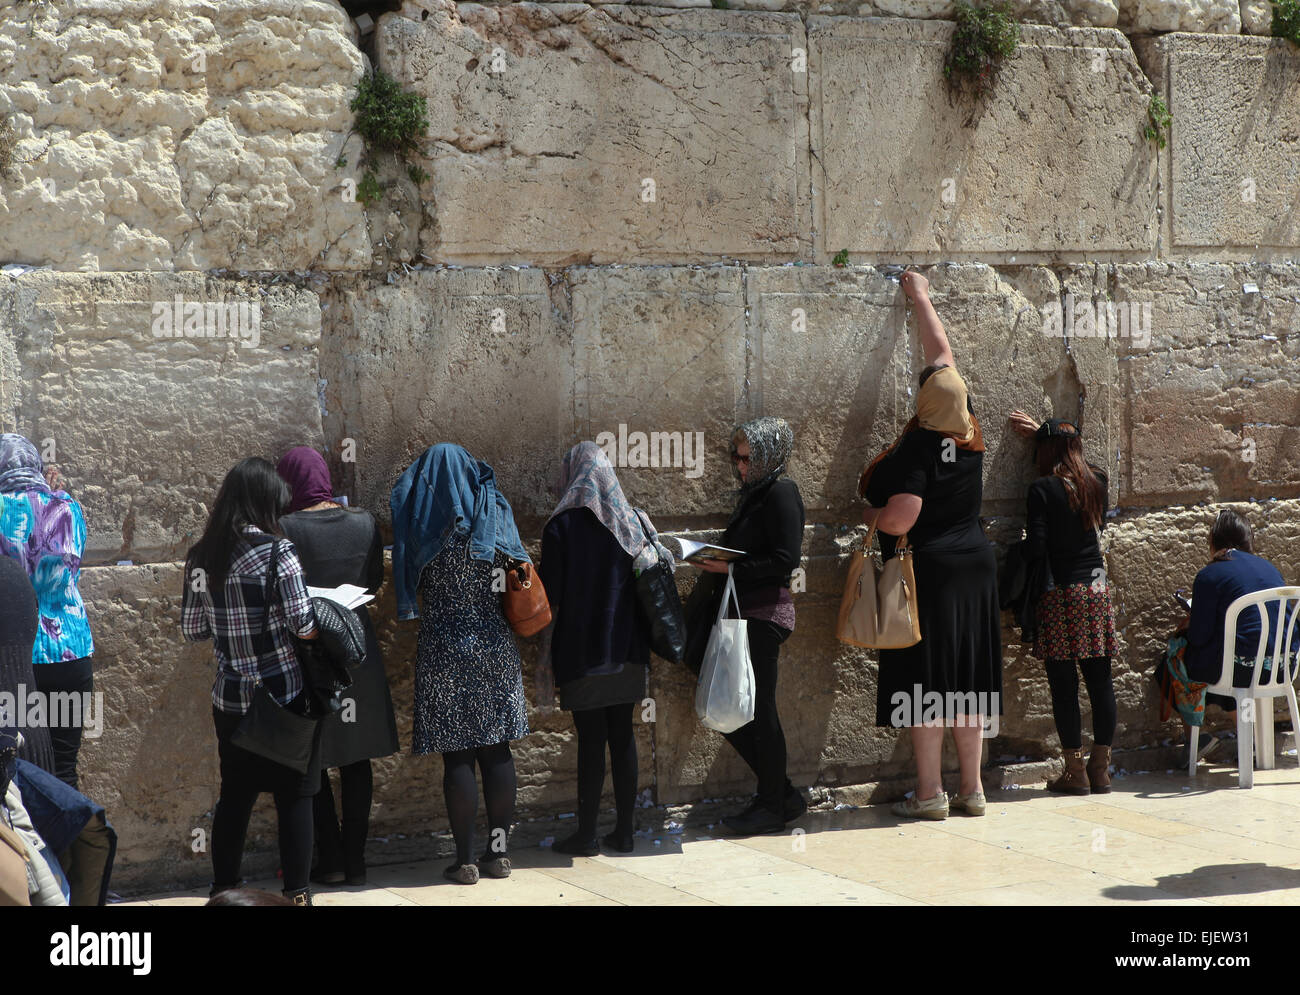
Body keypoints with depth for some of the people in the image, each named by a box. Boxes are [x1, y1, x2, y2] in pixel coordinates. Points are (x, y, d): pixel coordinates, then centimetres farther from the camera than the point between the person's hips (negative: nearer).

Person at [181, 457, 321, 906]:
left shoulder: (200, 557, 1)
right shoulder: (277, 551, -15)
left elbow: (193, 629, 7)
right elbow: (304, 626, -16)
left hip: (230, 698, 5)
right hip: (284, 696, -5)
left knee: (234, 795, 16)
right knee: (294, 796, 6)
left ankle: (223, 887, 21)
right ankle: (296, 891, 11)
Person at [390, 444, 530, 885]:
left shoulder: (421, 524, -8)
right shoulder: (492, 514, -1)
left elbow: (412, 582, 4)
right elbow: (511, 575, 8)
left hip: (444, 651, -2)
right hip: (495, 647, 2)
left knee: (457, 757, 1)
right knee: (496, 751, 9)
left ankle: (464, 860, 3)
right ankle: (499, 852, 12)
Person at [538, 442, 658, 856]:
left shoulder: (562, 526, -9)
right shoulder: (631, 522, 3)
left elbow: (551, 598, -8)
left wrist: (549, 655, 1)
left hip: (582, 651, -4)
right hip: (627, 651, 4)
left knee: (591, 738, 0)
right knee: (622, 735, 10)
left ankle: (586, 835, 5)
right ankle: (624, 831, 13)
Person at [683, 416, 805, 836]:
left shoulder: (781, 493, -11)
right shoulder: (753, 493, 18)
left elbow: (786, 559, -18)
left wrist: (731, 566, -19)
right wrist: (714, 561, 7)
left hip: (763, 616, -10)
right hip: (741, 614, 10)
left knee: (758, 710, -3)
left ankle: (773, 806, 9)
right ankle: (782, 794, 20)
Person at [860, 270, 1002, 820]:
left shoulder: (918, 449, -15)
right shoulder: (970, 436, 4)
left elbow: (900, 519, -23)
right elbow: (942, 354, 16)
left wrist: (870, 514, -1)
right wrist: (922, 298, 28)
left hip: (926, 572, -7)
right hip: (974, 567, 7)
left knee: (923, 685, -2)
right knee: (965, 682, 11)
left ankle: (929, 793, 0)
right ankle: (972, 789, 15)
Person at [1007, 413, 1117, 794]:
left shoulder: (1043, 488, -11)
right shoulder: (1097, 481, 6)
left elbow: (1036, 547, -14)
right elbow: (1075, 456, 29)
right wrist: (1043, 430, 36)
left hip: (1060, 595, -5)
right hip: (1097, 591, 5)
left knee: (1063, 684, 0)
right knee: (1100, 680, 8)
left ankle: (1075, 772, 2)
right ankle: (1101, 769, 13)